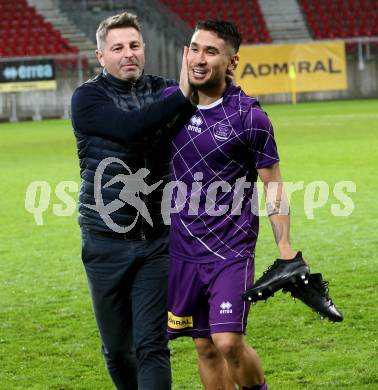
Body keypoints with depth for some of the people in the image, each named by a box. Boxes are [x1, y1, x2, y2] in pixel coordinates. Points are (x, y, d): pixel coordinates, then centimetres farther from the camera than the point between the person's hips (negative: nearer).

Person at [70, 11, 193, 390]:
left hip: (155, 242, 1)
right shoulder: (88, 97, -6)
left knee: (151, 346, -6)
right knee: (117, 348, 11)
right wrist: (181, 94, -29)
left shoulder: (161, 90, 5)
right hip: (107, 244, -1)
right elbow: (130, 127, -24)